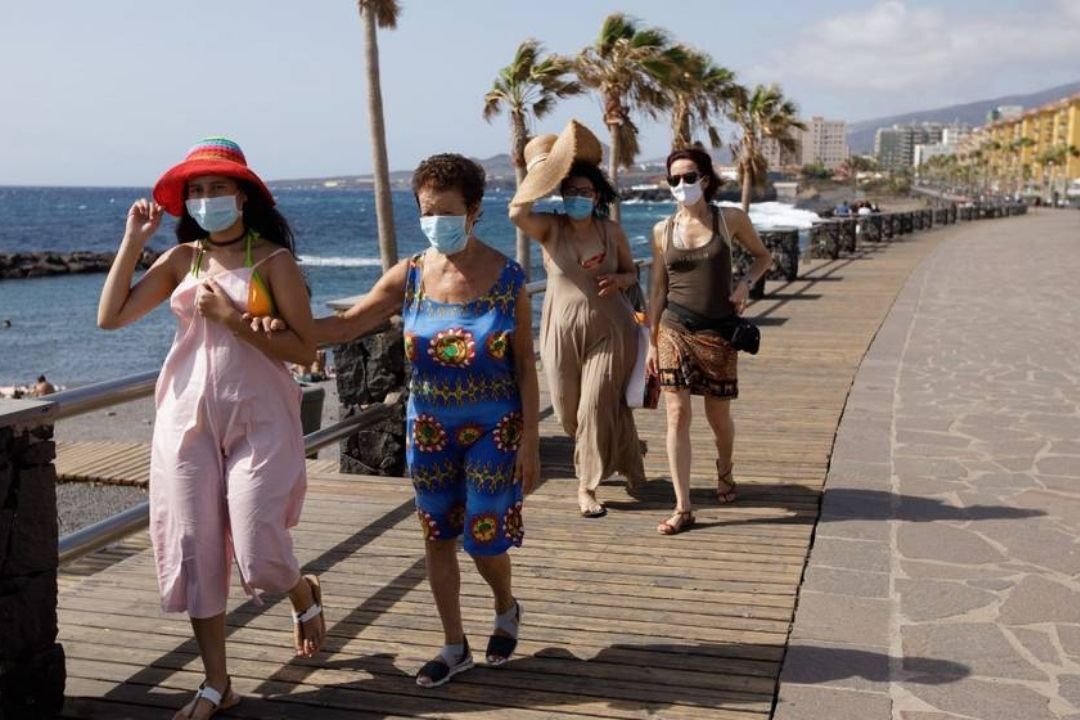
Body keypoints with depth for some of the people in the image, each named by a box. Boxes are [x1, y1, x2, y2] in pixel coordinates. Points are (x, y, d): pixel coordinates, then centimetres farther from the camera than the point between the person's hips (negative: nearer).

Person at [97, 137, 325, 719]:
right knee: (194, 551, 4)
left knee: (258, 555, -7)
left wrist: (233, 320, -17)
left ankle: (305, 598, 31)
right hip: (188, 417, 4)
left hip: (258, 419, -4)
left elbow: (304, 349, -10)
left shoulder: (273, 260, -4)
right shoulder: (182, 259, 7)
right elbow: (110, 317, -1)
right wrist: (133, 239, -2)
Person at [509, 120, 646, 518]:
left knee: (598, 407, -6)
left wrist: (619, 279, -12)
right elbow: (517, 211, -24)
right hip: (563, 330, 1)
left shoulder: (612, 231, 2)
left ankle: (587, 485, 12)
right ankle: (626, 461, 34)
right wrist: (541, 167, -15)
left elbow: (632, 273, 12)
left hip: (609, 329, 0)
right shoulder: (550, 228, -4)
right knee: (569, 410, 9)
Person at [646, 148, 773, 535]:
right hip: (675, 331, 1)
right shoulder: (663, 231, 3)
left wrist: (745, 283, -7)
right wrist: (652, 342, 7)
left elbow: (763, 256, 13)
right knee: (677, 415, -7)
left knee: (718, 416, 10)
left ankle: (724, 472, 44)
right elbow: (658, 290, 8)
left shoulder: (730, 219, -1)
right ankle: (683, 508, -2)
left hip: (717, 332, 0)